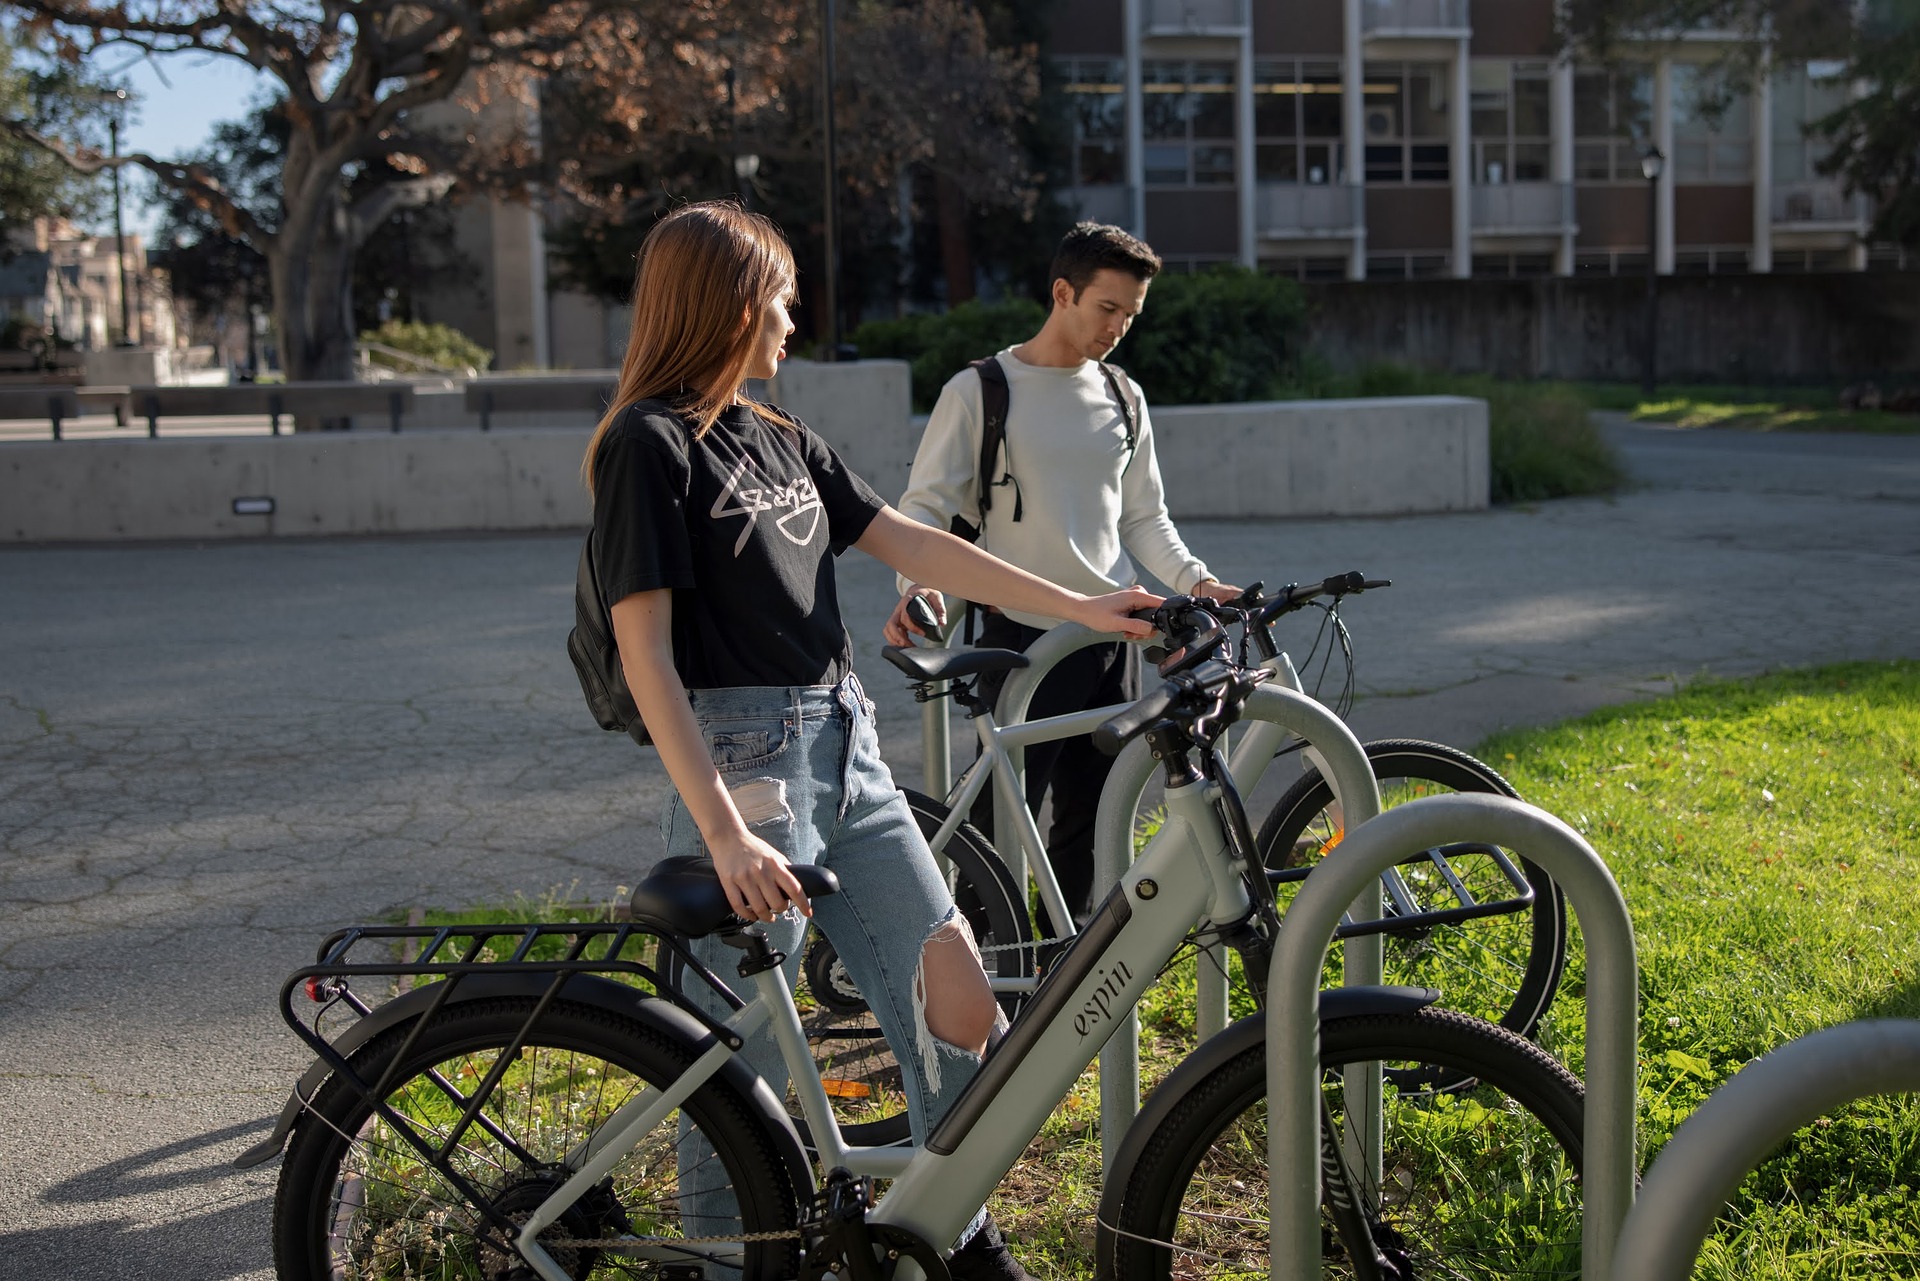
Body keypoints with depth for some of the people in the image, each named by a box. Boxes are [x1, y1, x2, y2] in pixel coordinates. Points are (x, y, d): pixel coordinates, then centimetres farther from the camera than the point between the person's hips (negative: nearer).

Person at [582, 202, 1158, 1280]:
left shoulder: (783, 440, 17)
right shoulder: (650, 445, -8)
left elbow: (915, 545, 15)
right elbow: (647, 656, -15)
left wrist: (1081, 607, 10)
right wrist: (725, 833, -23)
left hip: (849, 754, 8)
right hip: (746, 767, -8)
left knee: (962, 1006, 7)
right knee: (746, 1068, -1)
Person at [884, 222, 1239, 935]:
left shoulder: (1124, 399, 12)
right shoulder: (979, 391, -4)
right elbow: (924, 507, -7)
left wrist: (1196, 580, 1)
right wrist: (916, 586, -25)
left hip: (1110, 640, 5)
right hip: (1023, 637, -5)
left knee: (1094, 820, 11)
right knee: (1001, 822, -5)